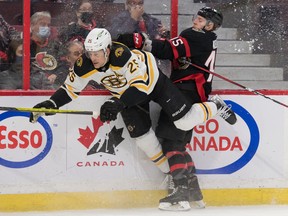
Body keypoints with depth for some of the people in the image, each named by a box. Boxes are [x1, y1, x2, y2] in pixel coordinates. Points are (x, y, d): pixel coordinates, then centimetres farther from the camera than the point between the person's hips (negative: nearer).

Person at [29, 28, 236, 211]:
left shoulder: (123, 55, -40)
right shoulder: (85, 65, -24)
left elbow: (142, 85, -40)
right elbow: (71, 88, -9)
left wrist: (119, 104, -50)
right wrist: (52, 103, -25)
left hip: (151, 79, -5)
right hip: (126, 92, 5)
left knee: (185, 121, -11)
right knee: (142, 136, -3)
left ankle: (216, 106, 22)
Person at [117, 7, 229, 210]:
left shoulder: (195, 38, -9)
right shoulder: (209, 42, 22)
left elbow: (169, 50, -20)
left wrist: (141, 42, -26)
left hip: (185, 92, -10)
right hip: (197, 96, 10)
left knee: (170, 139, -14)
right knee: (178, 142, 13)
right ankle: (193, 191, 13)